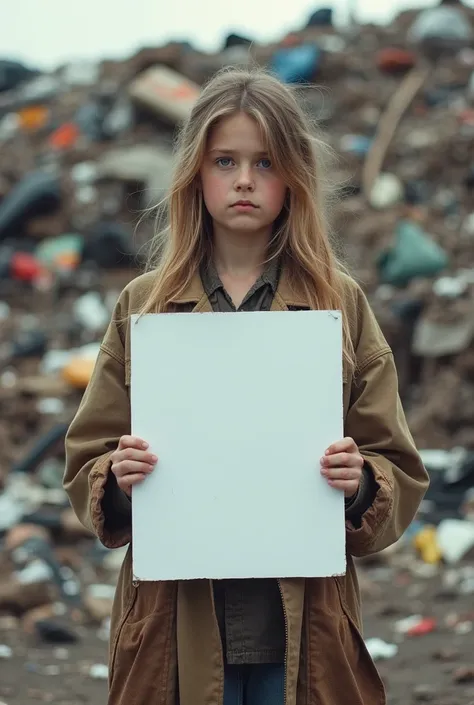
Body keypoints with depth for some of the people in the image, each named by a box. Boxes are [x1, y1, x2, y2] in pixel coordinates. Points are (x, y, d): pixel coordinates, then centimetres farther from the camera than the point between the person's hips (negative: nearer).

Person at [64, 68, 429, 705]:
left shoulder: (341, 305, 6)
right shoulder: (143, 305, 8)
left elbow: (400, 473, 6)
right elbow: (87, 467, 9)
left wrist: (362, 483, -15)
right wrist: (115, 479, -13)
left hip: (303, 625, 0)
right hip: (177, 622, 0)